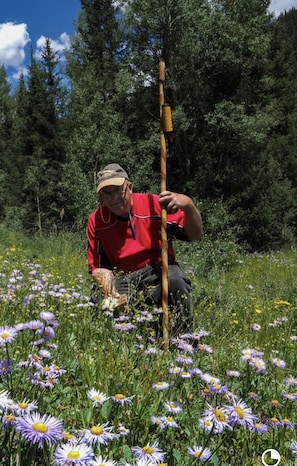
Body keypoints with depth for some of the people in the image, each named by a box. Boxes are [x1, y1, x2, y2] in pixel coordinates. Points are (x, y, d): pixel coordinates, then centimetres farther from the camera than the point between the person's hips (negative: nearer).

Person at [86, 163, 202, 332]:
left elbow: (194, 235, -7)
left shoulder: (154, 204, -7)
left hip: (158, 272, -1)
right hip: (122, 281, 2)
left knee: (175, 280, -35)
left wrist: (189, 206, -28)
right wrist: (108, 290, -16)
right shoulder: (96, 221, 1)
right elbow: (98, 266, 5)